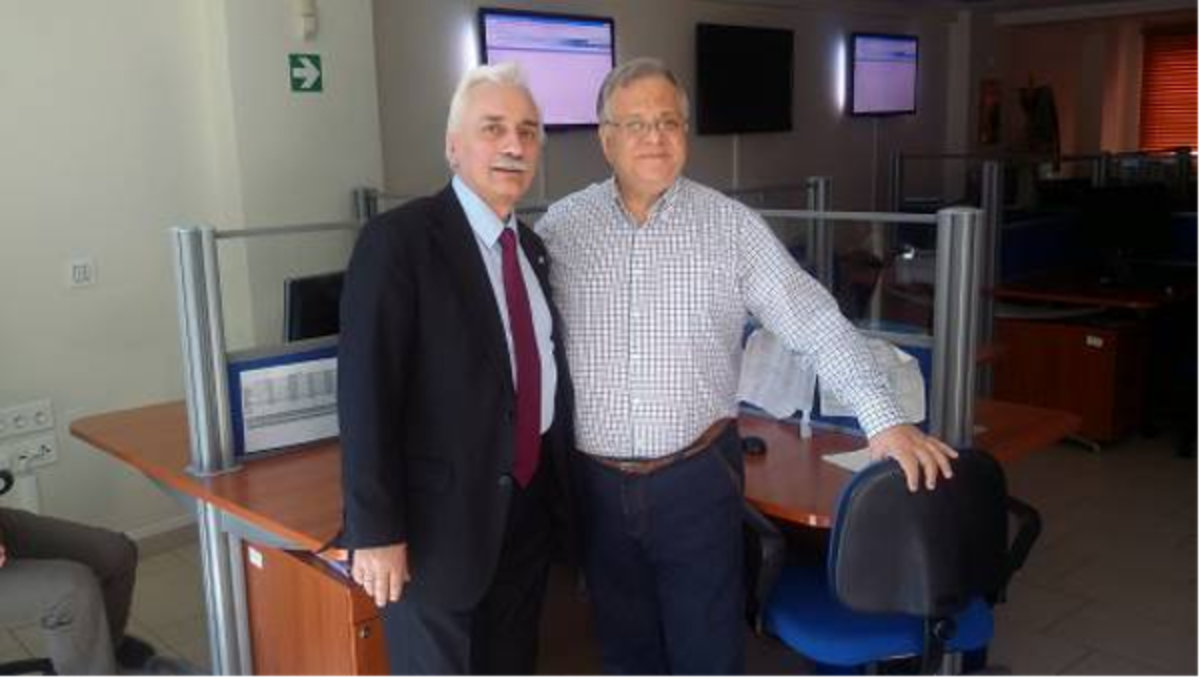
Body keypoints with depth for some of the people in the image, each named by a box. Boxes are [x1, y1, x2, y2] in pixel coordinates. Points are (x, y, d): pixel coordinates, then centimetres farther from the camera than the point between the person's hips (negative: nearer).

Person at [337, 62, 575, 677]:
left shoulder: (532, 247, 9)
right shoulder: (398, 241, -15)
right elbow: (366, 394, -18)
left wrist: (559, 484, 14)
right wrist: (376, 531, -19)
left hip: (533, 506, 7)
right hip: (443, 516, -7)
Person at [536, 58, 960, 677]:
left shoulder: (731, 226, -4)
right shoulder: (559, 228, -1)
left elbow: (815, 322, -6)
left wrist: (885, 419, -15)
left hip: (697, 477, -1)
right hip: (596, 481, 2)